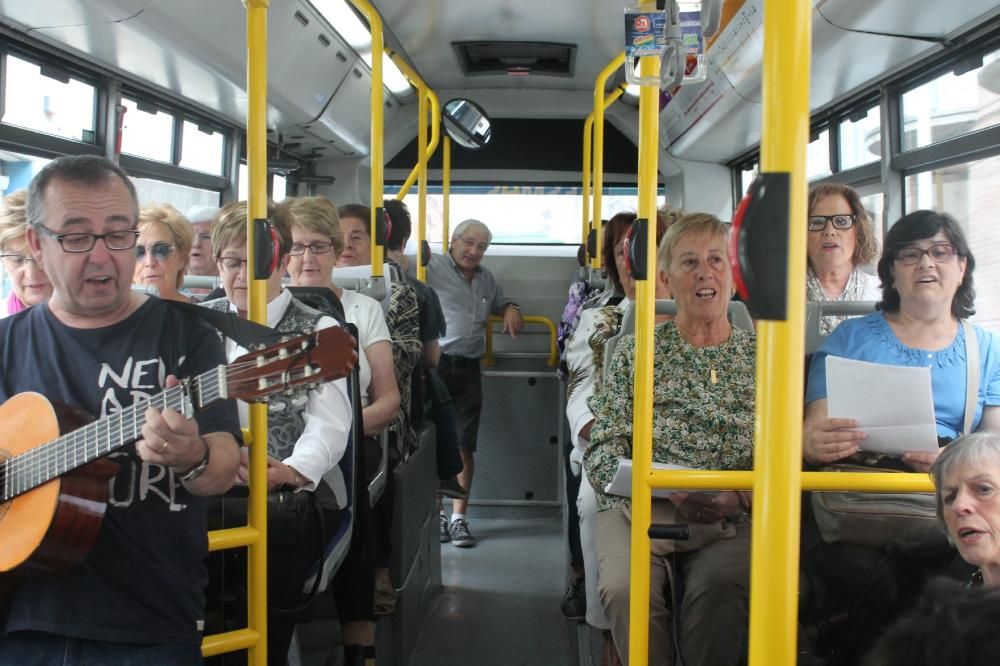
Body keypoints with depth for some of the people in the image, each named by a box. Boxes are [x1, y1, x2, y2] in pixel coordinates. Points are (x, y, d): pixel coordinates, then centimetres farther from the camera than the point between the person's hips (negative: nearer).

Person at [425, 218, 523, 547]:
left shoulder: (486, 279, 22)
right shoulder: (432, 267, -2)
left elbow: (500, 302, 39)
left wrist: (510, 309, 17)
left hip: (468, 369, 6)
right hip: (436, 364, -6)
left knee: (464, 445, 5)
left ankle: (458, 517, 12)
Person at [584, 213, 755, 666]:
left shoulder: (760, 357, 13)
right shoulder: (636, 353, 11)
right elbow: (602, 453, 3)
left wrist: (737, 496, -14)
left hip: (729, 518, 0)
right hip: (639, 509, 0)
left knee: (720, 590, -33)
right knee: (628, 589, -31)